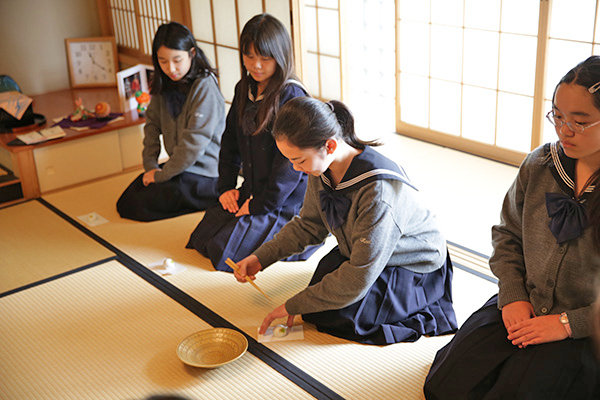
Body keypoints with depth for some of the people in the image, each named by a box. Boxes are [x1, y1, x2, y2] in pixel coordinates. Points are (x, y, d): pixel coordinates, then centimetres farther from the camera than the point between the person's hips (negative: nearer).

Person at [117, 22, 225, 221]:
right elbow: (152, 124, 6)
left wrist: (163, 175, -16)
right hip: (179, 164, 8)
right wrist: (150, 165, -6)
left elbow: (194, 142, -23)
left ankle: (213, 195, -6)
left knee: (135, 207, -12)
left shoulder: (204, 87, -19)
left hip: (203, 171, -8)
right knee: (125, 202, 5)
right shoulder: (163, 84, 5)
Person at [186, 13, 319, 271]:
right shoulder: (244, 90, 6)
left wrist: (262, 205, -17)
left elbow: (292, 159, -22)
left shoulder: (291, 96, -20)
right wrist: (226, 187, 4)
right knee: (202, 236, 5)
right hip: (251, 191, 8)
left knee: (226, 250, -11)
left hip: (286, 200, -8)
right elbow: (230, 141, 14)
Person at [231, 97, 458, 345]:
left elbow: (360, 276, -34)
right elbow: (309, 225, 3)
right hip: (360, 251, 8)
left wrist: (294, 306, -26)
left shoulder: (378, 190, -40)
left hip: (415, 267, -8)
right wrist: (261, 258, -8)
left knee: (331, 315, -17)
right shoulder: (322, 169, -15)